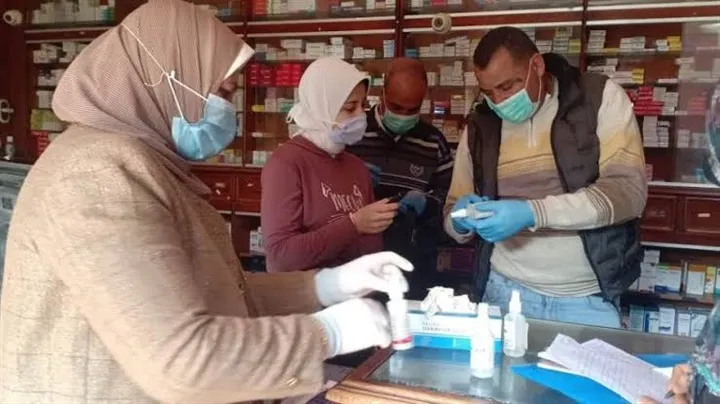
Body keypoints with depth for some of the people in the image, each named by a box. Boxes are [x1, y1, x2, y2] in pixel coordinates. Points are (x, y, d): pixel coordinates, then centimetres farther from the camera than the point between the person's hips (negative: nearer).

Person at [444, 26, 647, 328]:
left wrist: (533, 213, -28)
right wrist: (462, 220, -15)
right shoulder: (479, 127, 3)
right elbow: (452, 219, 9)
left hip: (589, 299, -2)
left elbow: (628, 191, -17)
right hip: (507, 291, 2)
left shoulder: (601, 97, -6)